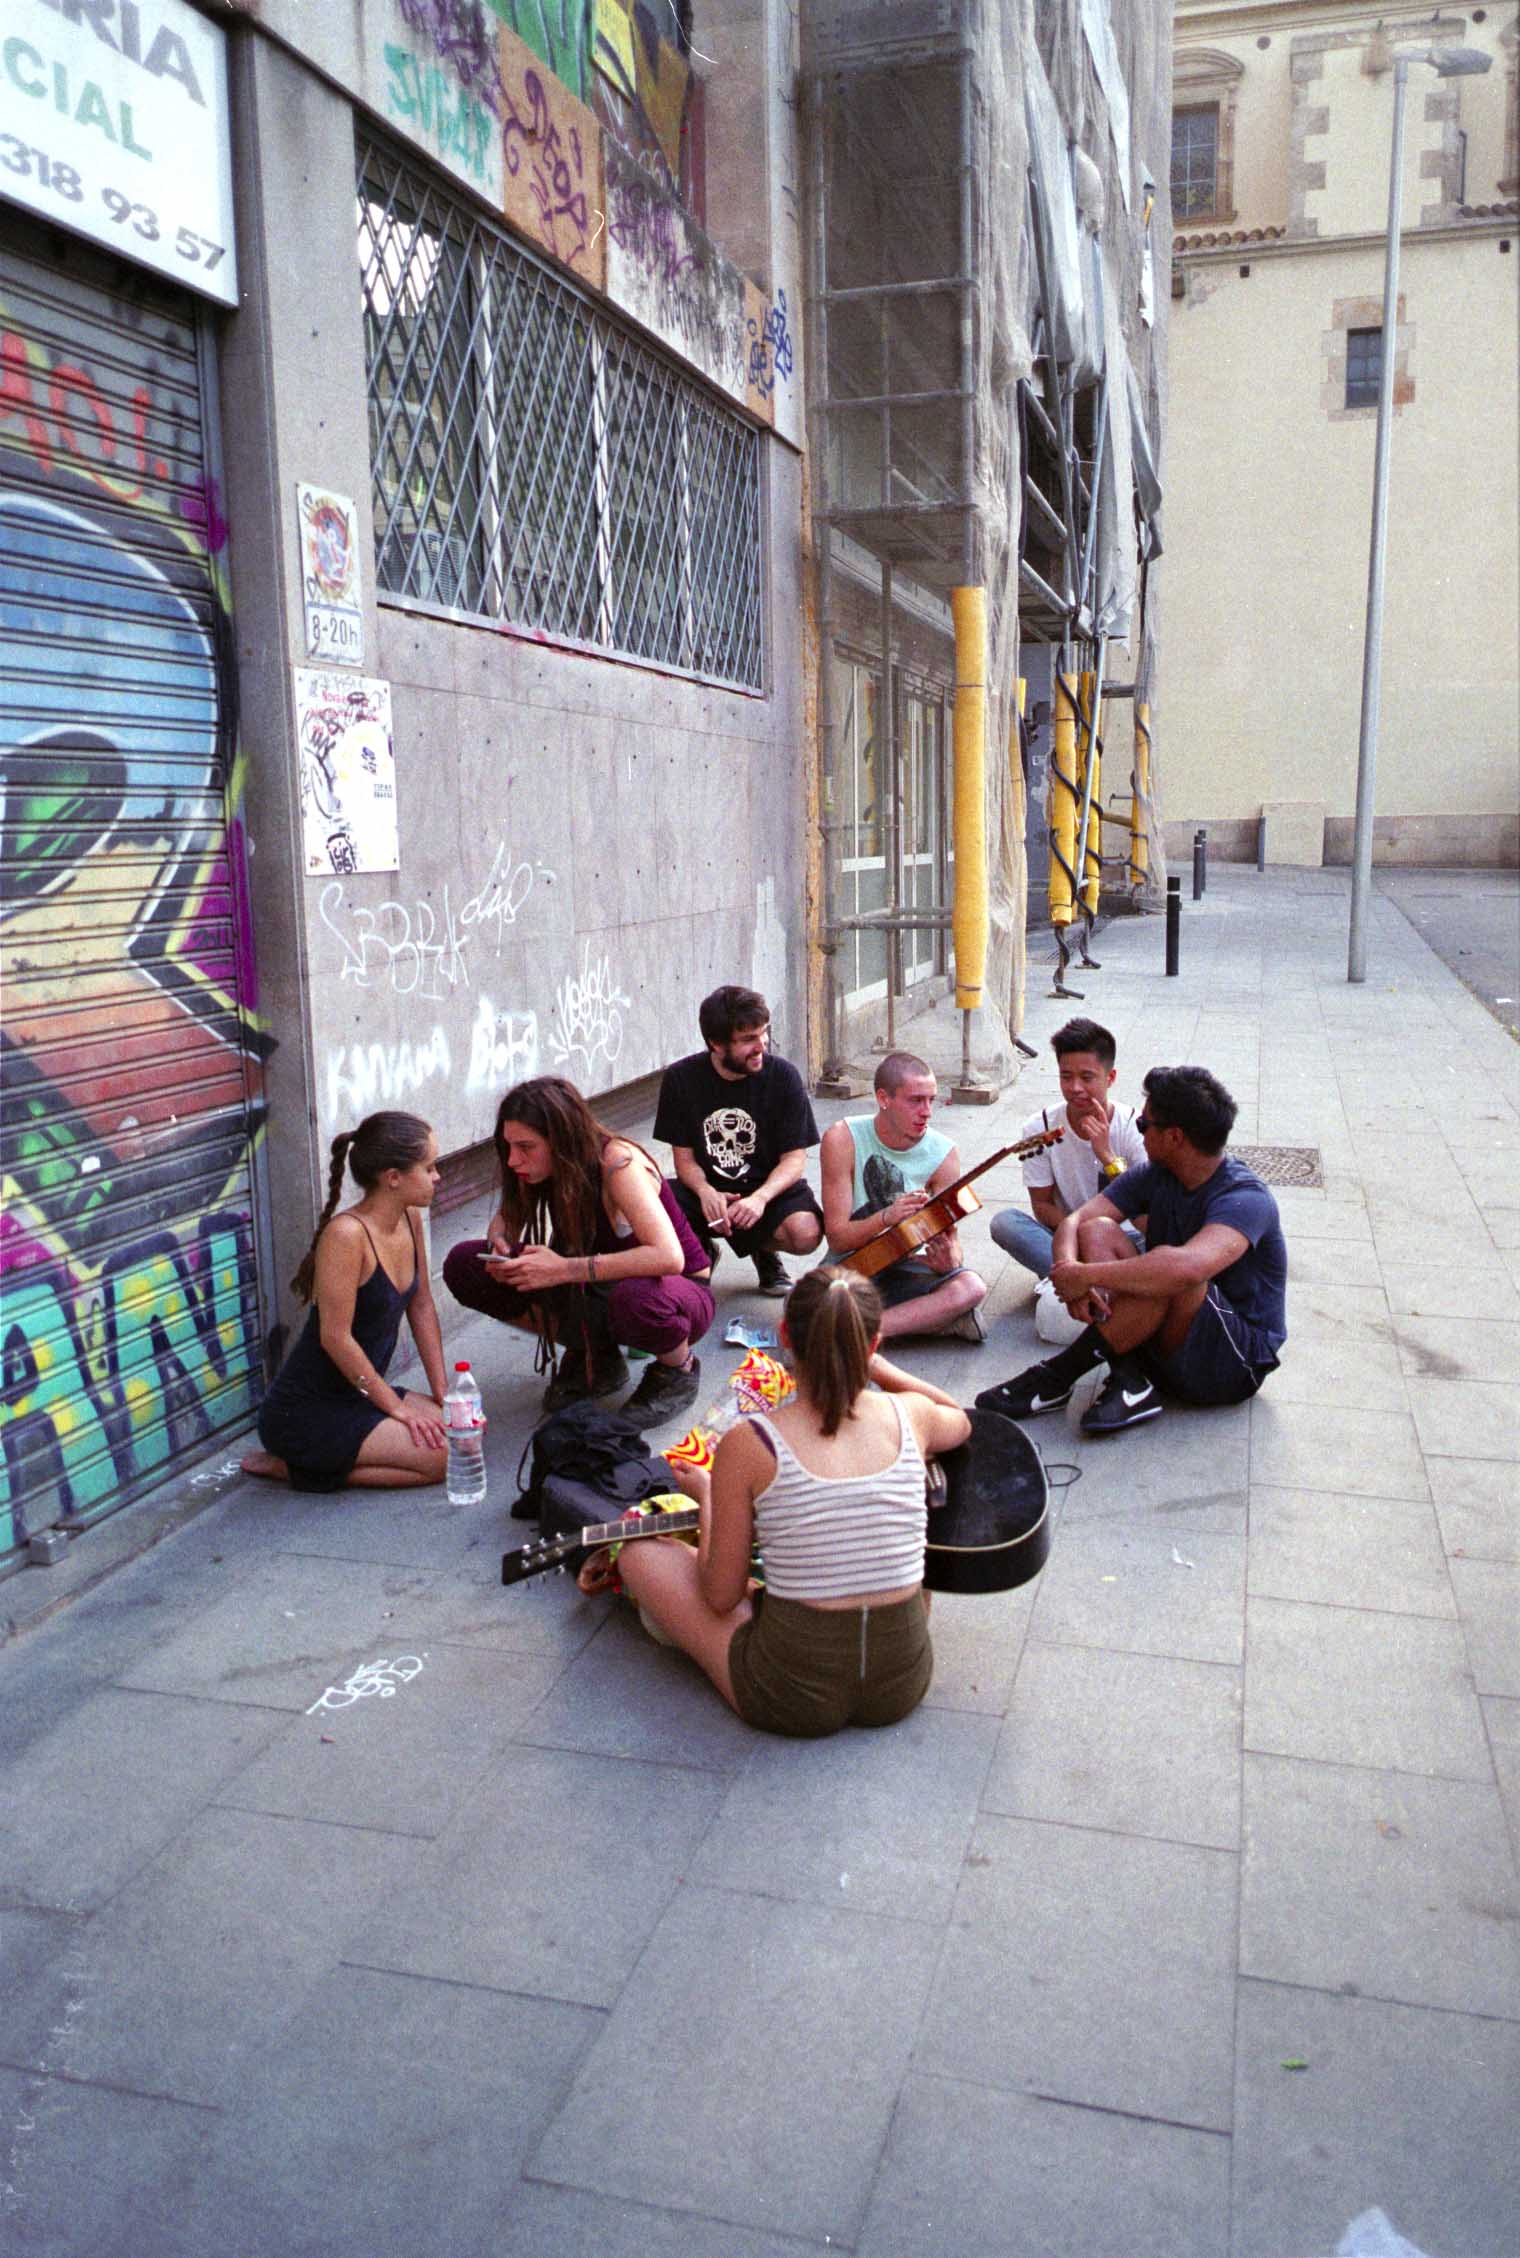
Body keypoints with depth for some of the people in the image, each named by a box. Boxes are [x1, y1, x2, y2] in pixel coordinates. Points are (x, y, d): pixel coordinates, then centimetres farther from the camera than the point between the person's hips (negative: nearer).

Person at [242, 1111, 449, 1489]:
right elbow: (336, 1338, -22)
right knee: (442, 1456, -17)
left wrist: (443, 1395, 6)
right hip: (305, 1412, -9)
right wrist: (396, 1407, -14)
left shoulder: (410, 1218, 2)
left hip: (357, 1396, 9)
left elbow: (421, 1308, 10)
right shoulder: (346, 1235, -24)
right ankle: (297, 1468, -4)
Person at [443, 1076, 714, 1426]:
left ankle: (678, 1367, -7)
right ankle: (592, 1357, 4)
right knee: (463, 1265, -8)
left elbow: (668, 1258, -40)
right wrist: (499, 1247, -17)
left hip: (679, 1289, -6)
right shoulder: (544, 1168, -9)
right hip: (600, 1288, 6)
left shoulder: (618, 1163, -27)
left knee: (637, 1301, -45)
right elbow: (505, 1220, 8)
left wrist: (565, 1269, -40)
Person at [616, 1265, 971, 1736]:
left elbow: (721, 1597, -5)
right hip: (904, 1684, 4)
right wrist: (870, 1364, 20)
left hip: (793, 1697, -4)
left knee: (638, 1549, 10)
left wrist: (707, 1501, 11)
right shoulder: (911, 1416, -6)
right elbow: (960, 1422, 21)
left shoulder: (747, 1446, -15)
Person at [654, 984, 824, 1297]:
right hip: (707, 1191, 1)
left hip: (769, 1188, -1)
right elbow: (684, 1158, -2)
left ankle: (763, 1249, 8)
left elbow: (794, 1159, -8)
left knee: (805, 1234, -32)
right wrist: (705, 1192, -25)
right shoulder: (680, 1079, -6)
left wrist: (761, 1197, -28)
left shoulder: (782, 1075, -9)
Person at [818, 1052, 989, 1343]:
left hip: (906, 1266, 2)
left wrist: (950, 1260, -29)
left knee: (971, 1288, -28)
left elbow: (949, 1236, -4)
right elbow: (837, 1239, -13)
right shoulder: (843, 1140, -12)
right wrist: (887, 1216, -32)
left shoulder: (943, 1154, -6)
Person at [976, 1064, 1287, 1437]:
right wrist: (1068, 1269, -29)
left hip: (1237, 1363, -7)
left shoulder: (1245, 1198, -23)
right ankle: (1127, 1380, -25)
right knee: (1097, 1230, -11)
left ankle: (1056, 1377, -23)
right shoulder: (1154, 1177, 2)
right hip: (1163, 1346, 7)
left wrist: (1087, 1274, -35)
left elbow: (1189, 1266, -43)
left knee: (1171, 1274, -36)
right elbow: (1074, 1221, -6)